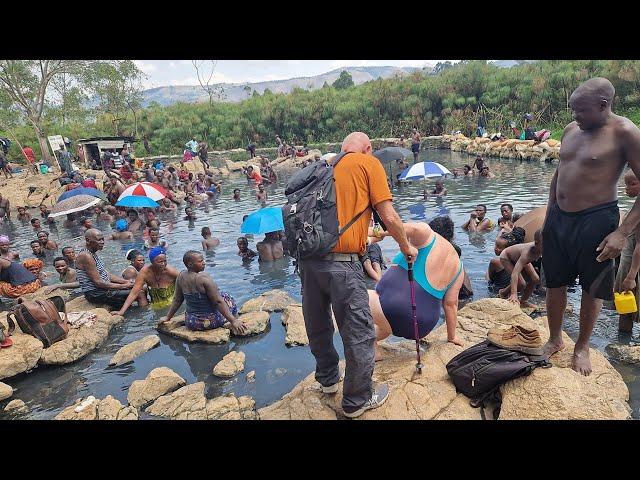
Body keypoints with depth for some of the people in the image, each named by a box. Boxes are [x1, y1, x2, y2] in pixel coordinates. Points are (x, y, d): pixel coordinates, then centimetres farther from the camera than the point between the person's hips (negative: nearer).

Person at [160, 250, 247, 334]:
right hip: (209, 322, -6)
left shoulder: (181, 276, -3)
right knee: (226, 297, 19)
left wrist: (167, 317, 21)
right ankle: (235, 327, 23)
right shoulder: (203, 278, -23)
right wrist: (234, 321, -19)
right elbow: (218, 302, -23)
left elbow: (177, 300, 7)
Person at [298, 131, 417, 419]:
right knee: (359, 334, 9)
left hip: (308, 256, 7)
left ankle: (328, 378, 43)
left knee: (318, 325, 22)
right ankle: (358, 400, 24)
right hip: (341, 262, -7)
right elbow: (389, 217, -3)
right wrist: (406, 247, 13)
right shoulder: (369, 163, 3)